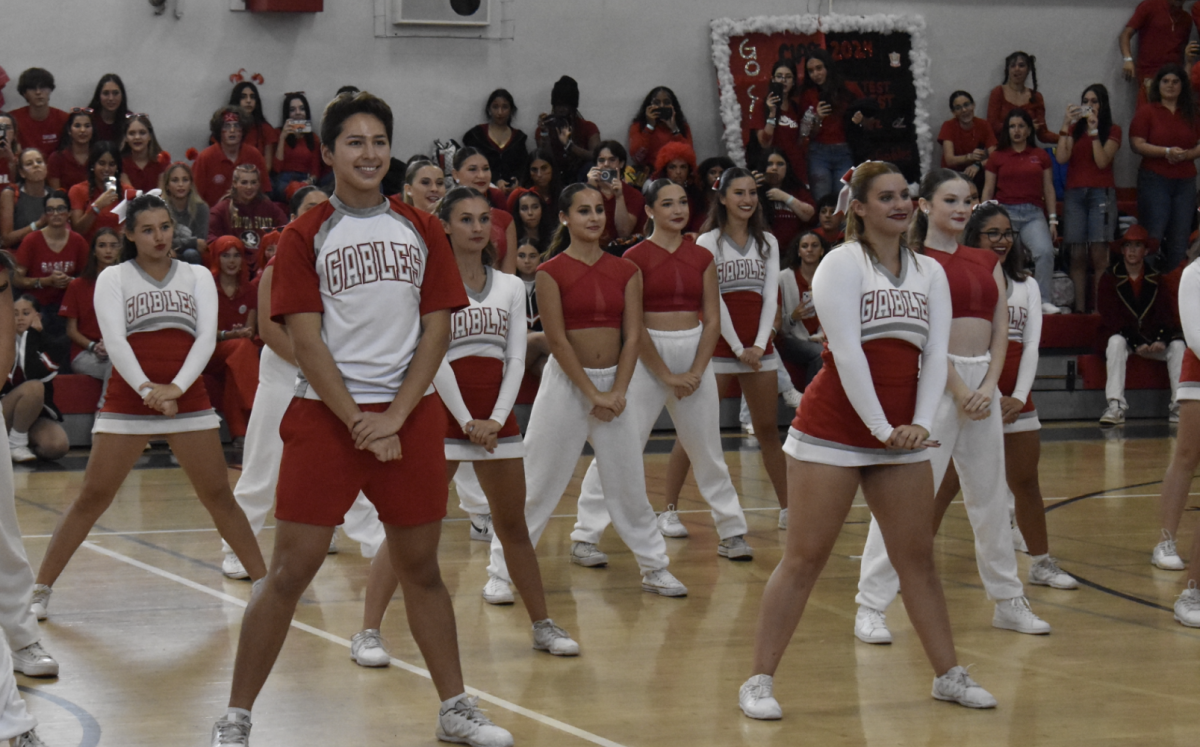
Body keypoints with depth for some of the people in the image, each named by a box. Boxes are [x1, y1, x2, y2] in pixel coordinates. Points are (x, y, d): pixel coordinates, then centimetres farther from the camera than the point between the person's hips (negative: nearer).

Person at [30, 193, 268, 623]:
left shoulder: (197, 277, 9)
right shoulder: (113, 278, 3)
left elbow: (207, 335, -3)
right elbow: (114, 338, -10)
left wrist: (176, 387, -19)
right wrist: (146, 388, -25)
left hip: (188, 398, 2)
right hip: (126, 402, -1)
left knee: (219, 496, 2)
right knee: (92, 498, -2)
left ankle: (264, 582, 11)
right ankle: (40, 590, 3)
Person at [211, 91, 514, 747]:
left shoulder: (421, 230, 9)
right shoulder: (306, 236, 0)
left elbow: (437, 329, 4)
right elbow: (305, 341, -6)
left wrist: (394, 417, -7)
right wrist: (358, 423, -13)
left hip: (409, 418, 3)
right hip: (324, 416, -3)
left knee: (421, 567, 11)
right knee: (290, 570, -5)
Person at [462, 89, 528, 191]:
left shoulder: (519, 137, 19)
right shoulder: (476, 134, 11)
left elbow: (523, 166, 11)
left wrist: (517, 180, -11)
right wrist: (496, 181, -15)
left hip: (511, 190, 2)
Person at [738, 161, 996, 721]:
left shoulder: (930, 272, 11)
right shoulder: (842, 264, -6)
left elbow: (935, 353, 5)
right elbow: (847, 351, -14)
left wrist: (920, 423, -8)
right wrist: (880, 427, -17)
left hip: (902, 439, 5)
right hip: (833, 430, -5)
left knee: (918, 557, 9)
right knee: (805, 557, -4)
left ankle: (948, 674, 18)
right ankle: (759, 681, 1)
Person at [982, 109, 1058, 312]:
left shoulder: (1041, 156, 13)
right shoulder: (997, 157, 11)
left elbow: (1048, 189, 13)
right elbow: (988, 190, 11)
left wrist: (1053, 220, 8)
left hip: (1033, 213, 0)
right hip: (1005, 211, 0)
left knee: (1045, 251, -22)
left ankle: (1043, 301, -17)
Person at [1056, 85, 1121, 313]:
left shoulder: (1112, 131, 8)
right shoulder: (1074, 129, 15)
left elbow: (1102, 161, -7)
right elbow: (1061, 157, 0)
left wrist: (1094, 130, -7)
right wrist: (1066, 124, -3)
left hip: (1101, 193, -3)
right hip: (1075, 193, 3)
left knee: (1099, 253, -12)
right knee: (1077, 255, -4)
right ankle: (1079, 309, -5)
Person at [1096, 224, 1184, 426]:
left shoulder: (1156, 279, 7)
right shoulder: (1109, 279, -3)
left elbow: (1166, 313, 2)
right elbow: (1110, 317, -11)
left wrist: (1162, 339, -19)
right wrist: (1135, 343, -23)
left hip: (1152, 337, 3)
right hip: (1121, 336, -3)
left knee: (1178, 345, -21)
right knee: (1116, 342, -36)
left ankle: (1179, 406, -22)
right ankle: (1116, 407, -43)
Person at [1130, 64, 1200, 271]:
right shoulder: (1147, 111, 2)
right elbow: (1136, 144, -7)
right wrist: (1166, 152, -17)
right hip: (1154, 180, -4)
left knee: (1179, 239, 3)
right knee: (1154, 235, -7)